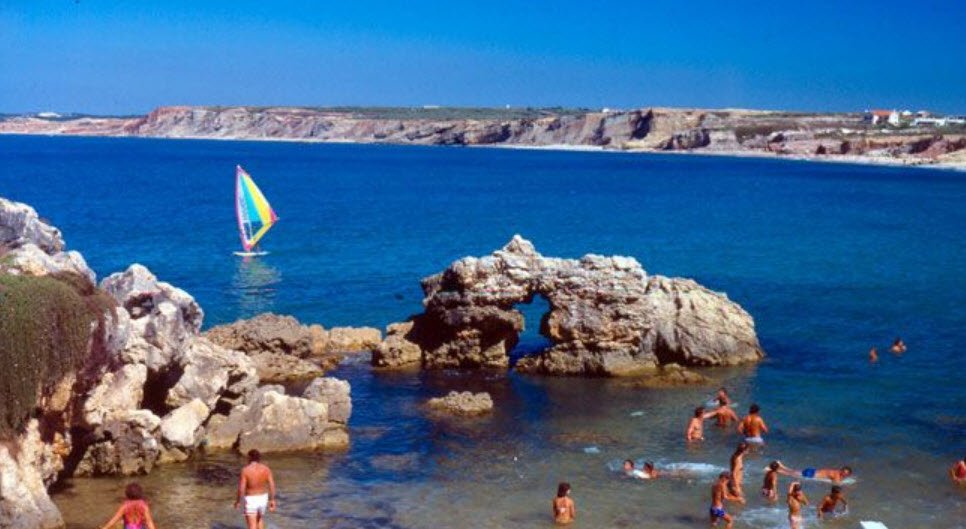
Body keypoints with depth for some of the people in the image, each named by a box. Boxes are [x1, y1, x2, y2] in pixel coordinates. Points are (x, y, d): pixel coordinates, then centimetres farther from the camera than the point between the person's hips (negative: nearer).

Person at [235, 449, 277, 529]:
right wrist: (272, 500, 1)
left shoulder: (245, 470, -20)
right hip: (262, 498, 4)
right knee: (260, 518, 30)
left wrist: (238, 501, -3)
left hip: (250, 500, -4)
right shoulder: (266, 468, -9)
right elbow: (272, 486, -9)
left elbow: (241, 489, -19)